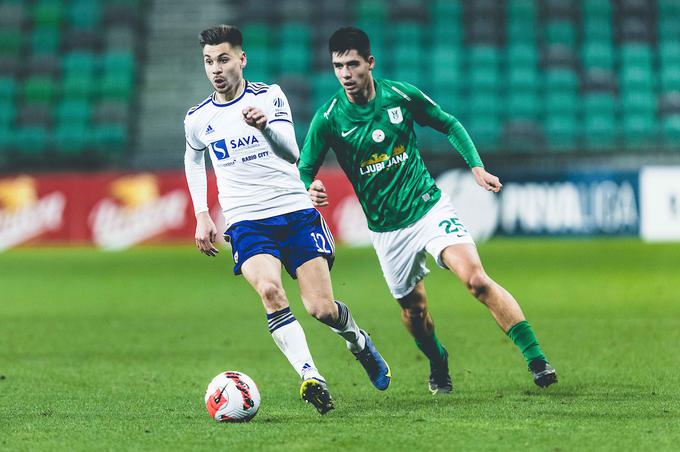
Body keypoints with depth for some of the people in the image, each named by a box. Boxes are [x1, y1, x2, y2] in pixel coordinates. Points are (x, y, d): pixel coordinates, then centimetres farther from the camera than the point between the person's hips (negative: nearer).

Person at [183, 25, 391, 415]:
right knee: (269, 290, -29)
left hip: (296, 211, -1)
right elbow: (194, 159, 28)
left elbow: (292, 153, -12)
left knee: (321, 308, -7)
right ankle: (310, 377, -33)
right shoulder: (198, 119, 7)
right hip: (245, 222, 1)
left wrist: (266, 125, -33)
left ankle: (357, 339, 29)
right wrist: (202, 216, 19)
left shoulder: (270, 96, 0)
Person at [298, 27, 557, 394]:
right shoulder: (329, 119, -9)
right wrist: (309, 191, -28)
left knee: (477, 280, -19)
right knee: (413, 309, 9)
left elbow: (449, 125, 9)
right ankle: (438, 365, 41)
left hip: (429, 207, -1)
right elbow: (303, 170, -4)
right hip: (387, 229, 1)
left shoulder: (401, 96, -6)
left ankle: (536, 359, -18)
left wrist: (476, 166, -4)